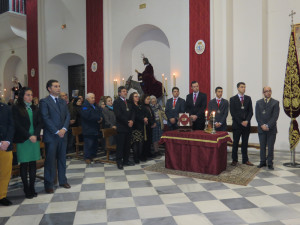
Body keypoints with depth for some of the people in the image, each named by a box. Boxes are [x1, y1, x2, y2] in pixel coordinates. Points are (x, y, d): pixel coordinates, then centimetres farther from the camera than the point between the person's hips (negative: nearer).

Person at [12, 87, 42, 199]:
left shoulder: (35, 108, 11)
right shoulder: (16, 108, -2)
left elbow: (39, 123, 7)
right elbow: (17, 125, -8)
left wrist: (35, 135, -7)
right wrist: (29, 136, -13)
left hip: (35, 139, 4)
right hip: (23, 140, -4)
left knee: (33, 164, 7)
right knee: (24, 164, 2)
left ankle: (32, 187, 16)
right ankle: (26, 189, 12)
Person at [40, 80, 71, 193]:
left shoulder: (63, 102, 14)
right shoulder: (44, 102, -5)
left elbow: (67, 116, 8)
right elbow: (46, 119, -12)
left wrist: (64, 129, -8)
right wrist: (57, 131, -14)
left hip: (62, 135, 6)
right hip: (51, 136, -5)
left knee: (62, 159, 13)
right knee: (50, 160, 2)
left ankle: (63, 180, 25)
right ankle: (49, 184, 14)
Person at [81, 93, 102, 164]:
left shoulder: (95, 106, 14)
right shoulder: (85, 106, -12)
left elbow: (100, 112, 10)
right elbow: (88, 116, -24)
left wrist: (99, 118, -13)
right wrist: (98, 118, -16)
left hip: (95, 129, 8)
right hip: (88, 129, -8)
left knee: (95, 143, 13)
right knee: (88, 144, -5)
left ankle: (93, 156, 25)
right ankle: (87, 157, 6)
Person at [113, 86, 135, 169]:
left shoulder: (128, 102, 17)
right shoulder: (116, 102, -4)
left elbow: (132, 112, 13)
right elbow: (118, 115, -13)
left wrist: (131, 121, -6)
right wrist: (127, 122, -13)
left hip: (129, 126, 6)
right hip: (121, 127, -6)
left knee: (127, 144, 9)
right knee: (120, 145, -2)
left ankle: (126, 160, 18)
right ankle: (119, 162, 6)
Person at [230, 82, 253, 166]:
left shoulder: (248, 98, 9)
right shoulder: (233, 99, -1)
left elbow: (250, 111, 5)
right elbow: (233, 113, -7)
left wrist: (247, 121, -10)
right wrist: (241, 122, -12)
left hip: (246, 124, 3)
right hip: (237, 125, -3)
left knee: (245, 143, 9)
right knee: (235, 143, 4)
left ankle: (245, 160, 18)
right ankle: (234, 160, 13)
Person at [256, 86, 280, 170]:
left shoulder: (275, 102, 2)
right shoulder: (258, 103, 9)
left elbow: (275, 116, -6)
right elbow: (257, 116, 3)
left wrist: (268, 126, -14)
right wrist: (262, 125, -10)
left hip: (271, 129, -2)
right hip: (261, 128, 2)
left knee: (270, 147, 2)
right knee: (262, 146, 7)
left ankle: (270, 163, 11)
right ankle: (263, 162, 16)